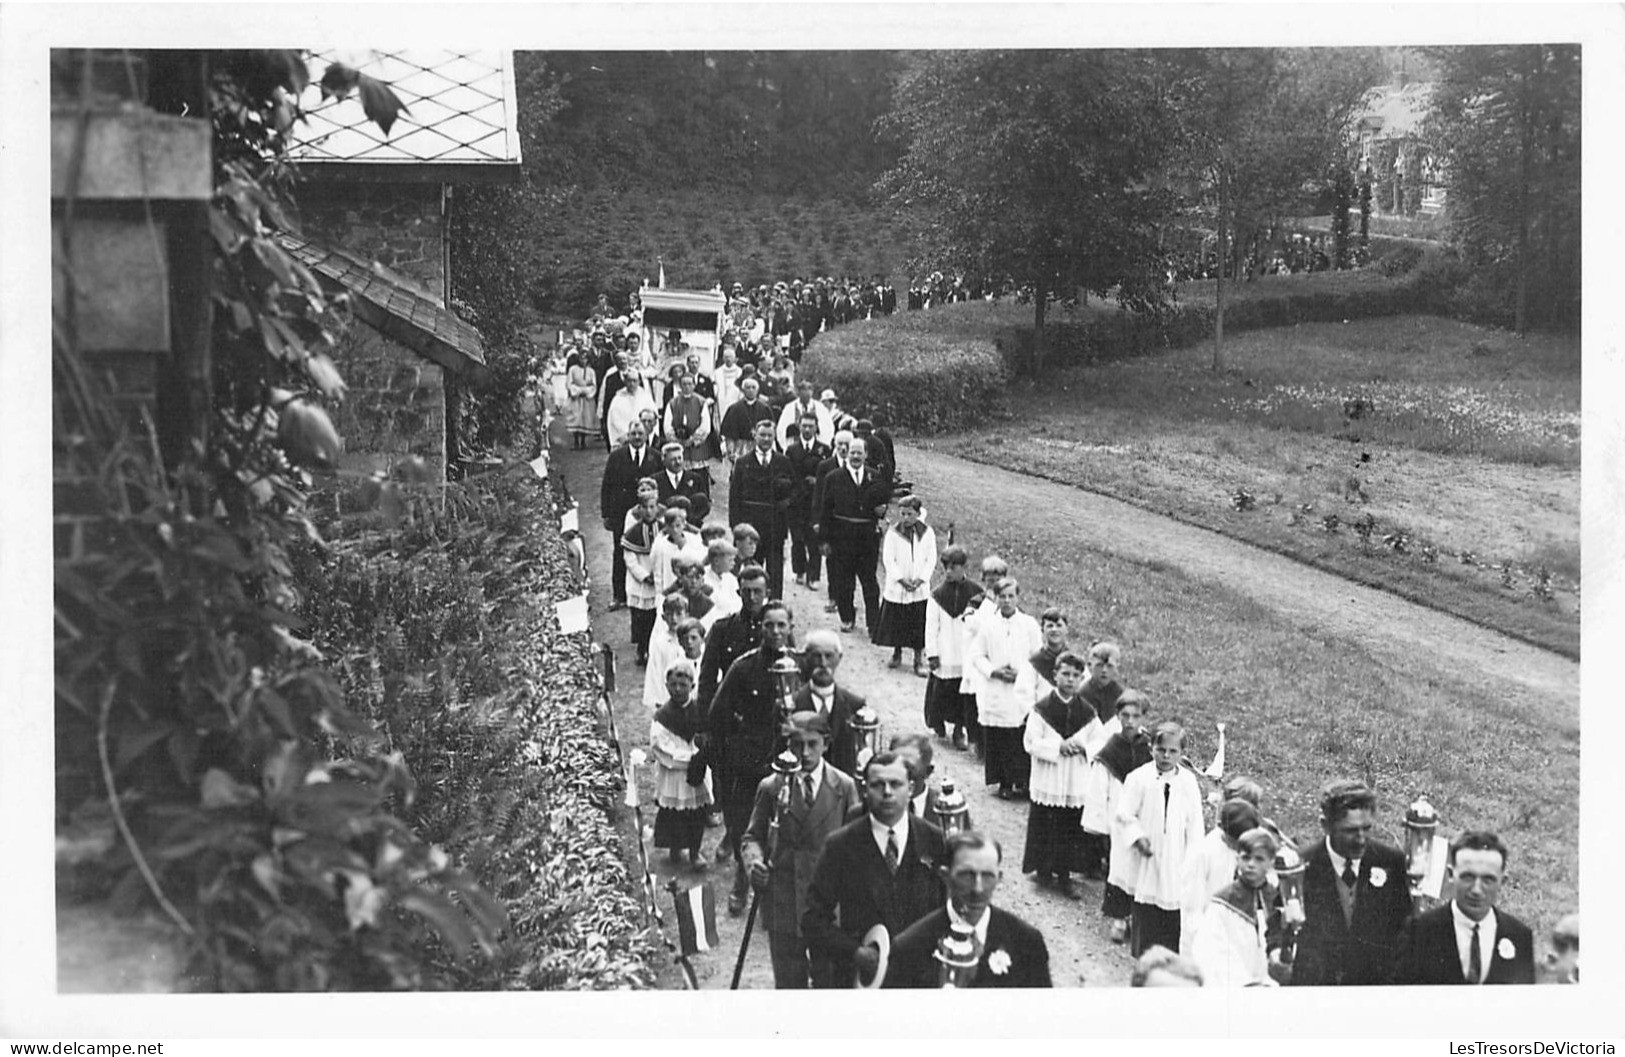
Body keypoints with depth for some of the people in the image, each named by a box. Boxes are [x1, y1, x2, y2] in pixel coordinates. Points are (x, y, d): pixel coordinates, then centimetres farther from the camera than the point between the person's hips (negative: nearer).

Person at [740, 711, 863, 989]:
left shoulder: (844, 787, 1)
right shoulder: (771, 788, 2)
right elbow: (753, 836, 9)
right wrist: (754, 860, -13)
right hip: (782, 901, 0)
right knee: (788, 980, 8)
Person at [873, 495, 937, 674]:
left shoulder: (927, 533, -2)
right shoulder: (892, 533, -6)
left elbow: (931, 559, -1)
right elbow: (888, 559, -8)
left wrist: (920, 579, -11)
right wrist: (902, 580, -14)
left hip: (920, 588, 0)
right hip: (896, 588, 0)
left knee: (919, 624, 2)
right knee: (896, 623, 9)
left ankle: (918, 659, 10)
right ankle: (897, 653, 28)